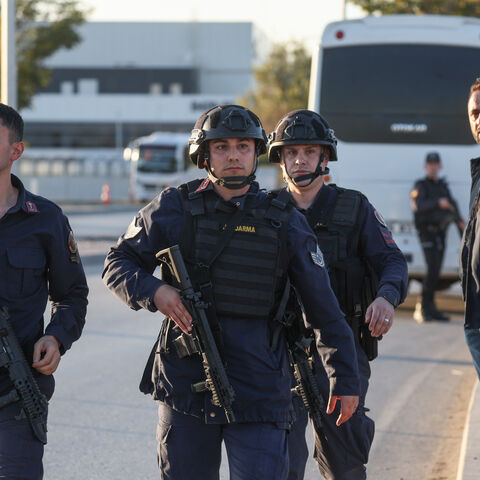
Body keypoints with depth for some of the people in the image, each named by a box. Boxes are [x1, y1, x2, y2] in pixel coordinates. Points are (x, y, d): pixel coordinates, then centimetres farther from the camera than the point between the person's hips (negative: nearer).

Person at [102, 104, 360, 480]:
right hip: (184, 387, 1)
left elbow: (325, 309, 7)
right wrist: (153, 291, -13)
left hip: (259, 391, -1)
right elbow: (118, 264, 8)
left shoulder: (284, 223, 2)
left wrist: (345, 379, 9)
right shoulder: (175, 209, 2)